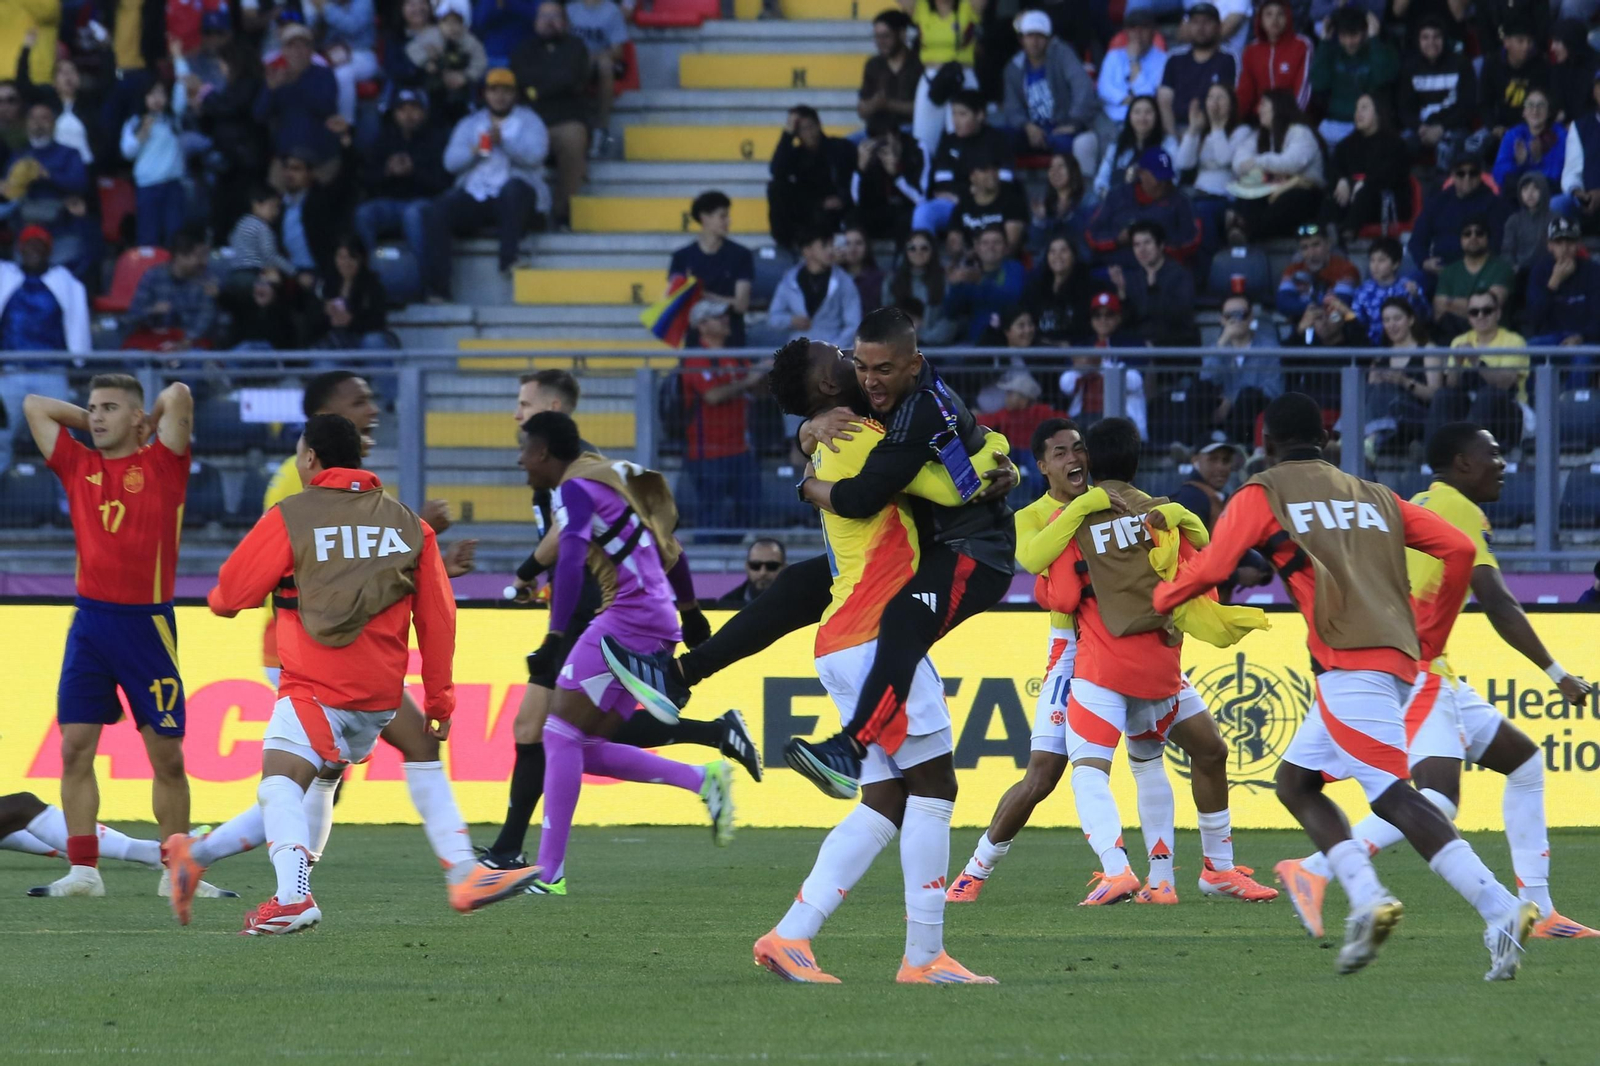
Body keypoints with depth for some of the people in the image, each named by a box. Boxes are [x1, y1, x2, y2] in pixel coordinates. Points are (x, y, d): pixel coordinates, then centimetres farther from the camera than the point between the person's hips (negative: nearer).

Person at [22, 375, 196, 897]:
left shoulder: (162, 465, 1)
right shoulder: (78, 466, 11)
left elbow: (177, 396, -11)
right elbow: (34, 406, 16)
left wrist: (147, 425, 7)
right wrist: (92, 423, 16)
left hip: (147, 623, -3)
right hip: (90, 621, 3)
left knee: (167, 756, 2)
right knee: (75, 748, -5)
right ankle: (83, 870, -4)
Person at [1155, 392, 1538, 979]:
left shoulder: (1262, 495, 8)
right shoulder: (1374, 497, 23)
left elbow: (1208, 569, 6)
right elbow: (1459, 549, 15)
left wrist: (1157, 600, 27)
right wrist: (1430, 637, 24)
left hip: (1352, 664, -7)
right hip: (1399, 658, 7)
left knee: (1392, 796, -14)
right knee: (1295, 781, 15)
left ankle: (1500, 911, -29)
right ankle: (1366, 900, -5)